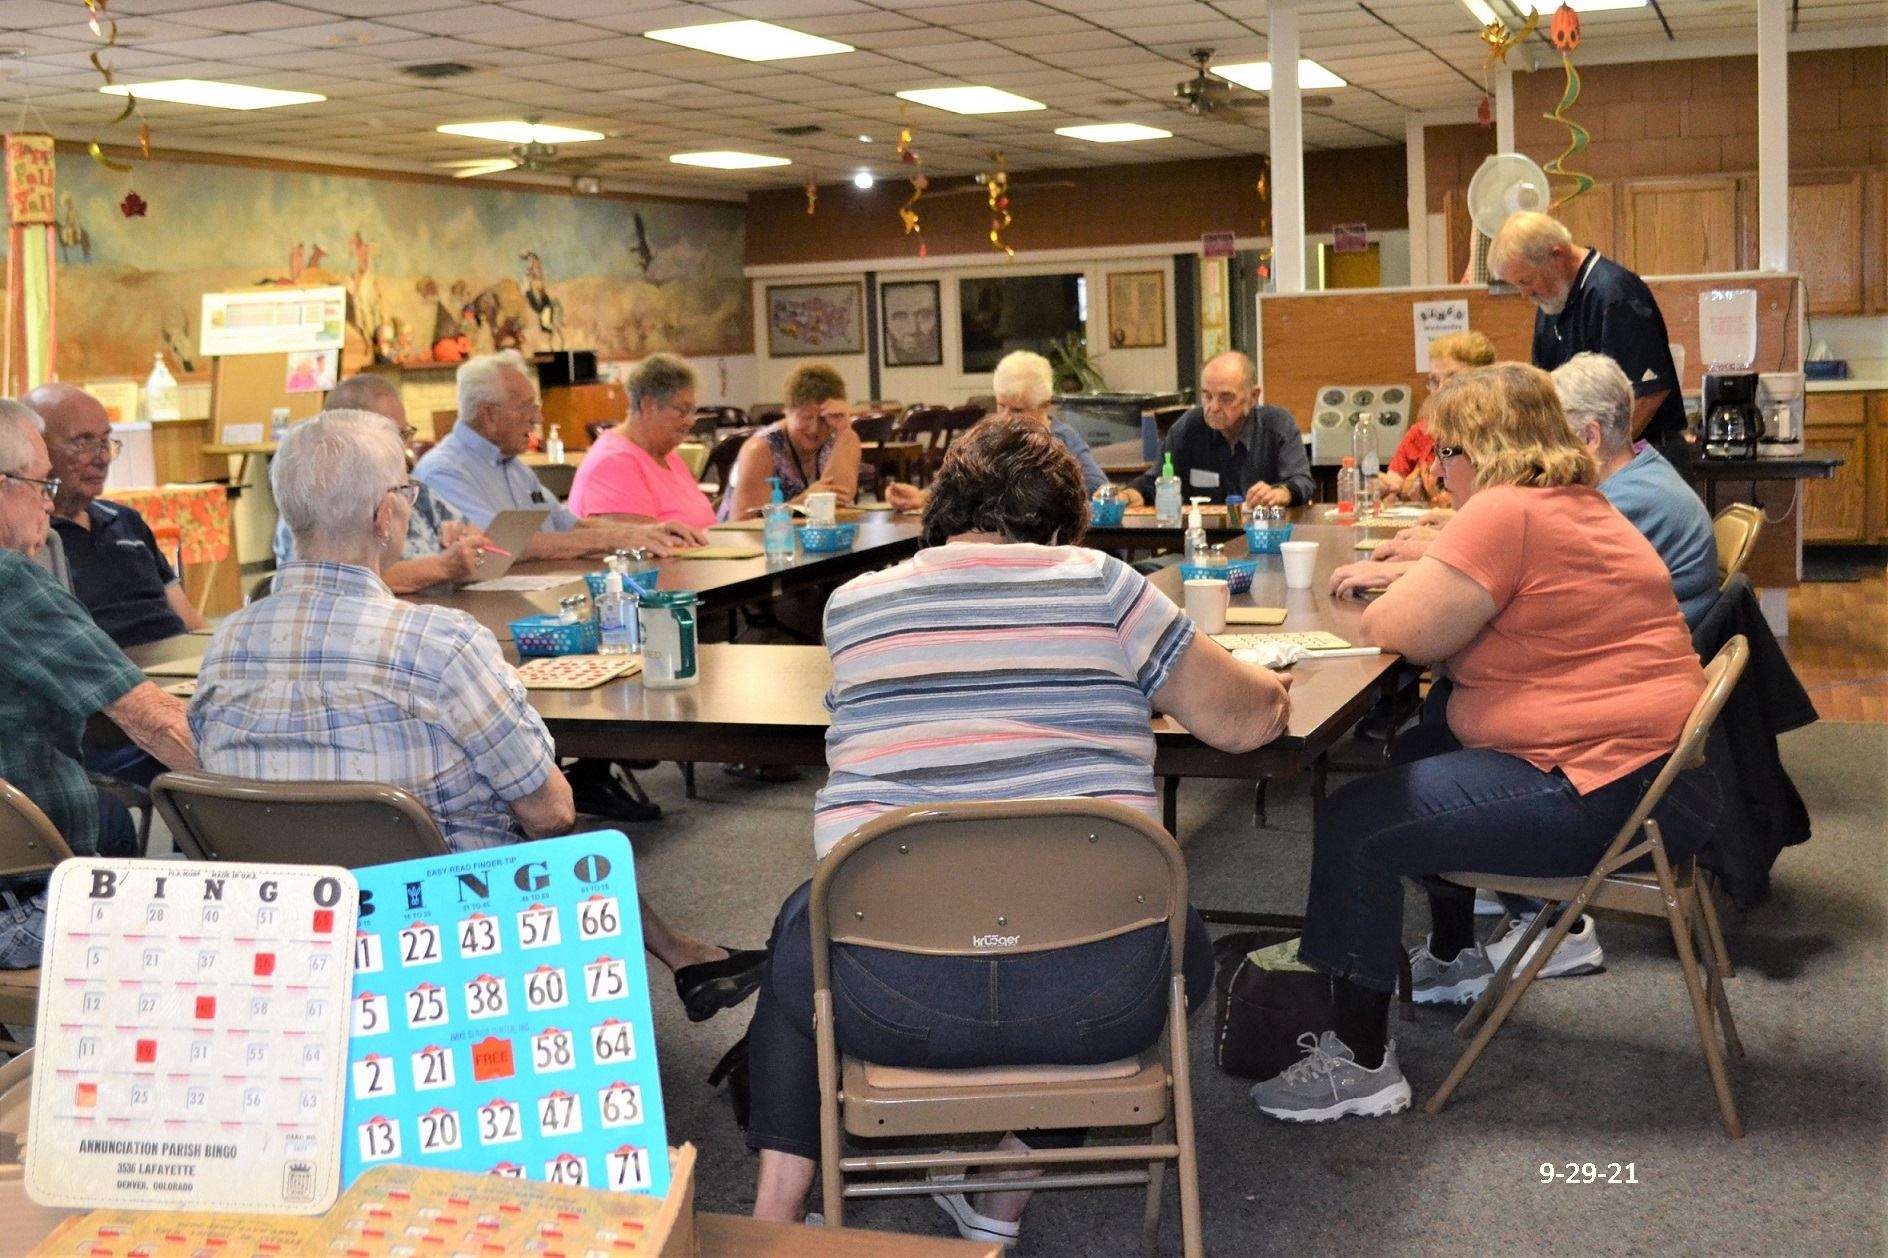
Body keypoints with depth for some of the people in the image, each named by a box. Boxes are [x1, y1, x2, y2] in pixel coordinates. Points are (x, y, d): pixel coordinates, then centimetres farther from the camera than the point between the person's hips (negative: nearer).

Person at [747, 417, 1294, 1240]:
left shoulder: (852, 604, 9)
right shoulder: (1099, 586, 2)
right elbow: (1248, 719, 5)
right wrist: (1269, 688, 29)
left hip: (894, 1002, 2)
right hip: (1093, 1002, -1)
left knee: (799, 933, 34)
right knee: (1178, 937, 33)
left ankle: (776, 1210, 26)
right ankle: (1001, 1214, 35)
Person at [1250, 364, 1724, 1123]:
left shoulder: (1505, 513, -17)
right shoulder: (1578, 504, 17)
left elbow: (1404, 633, -15)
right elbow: (1467, 611, 22)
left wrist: (1389, 600, 5)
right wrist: (1412, 578, 9)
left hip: (1601, 795, -12)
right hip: (1645, 767, 12)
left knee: (1354, 824, -12)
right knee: (1417, 757, 30)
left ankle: (1361, 1065, -7)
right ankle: (1453, 960, 45)